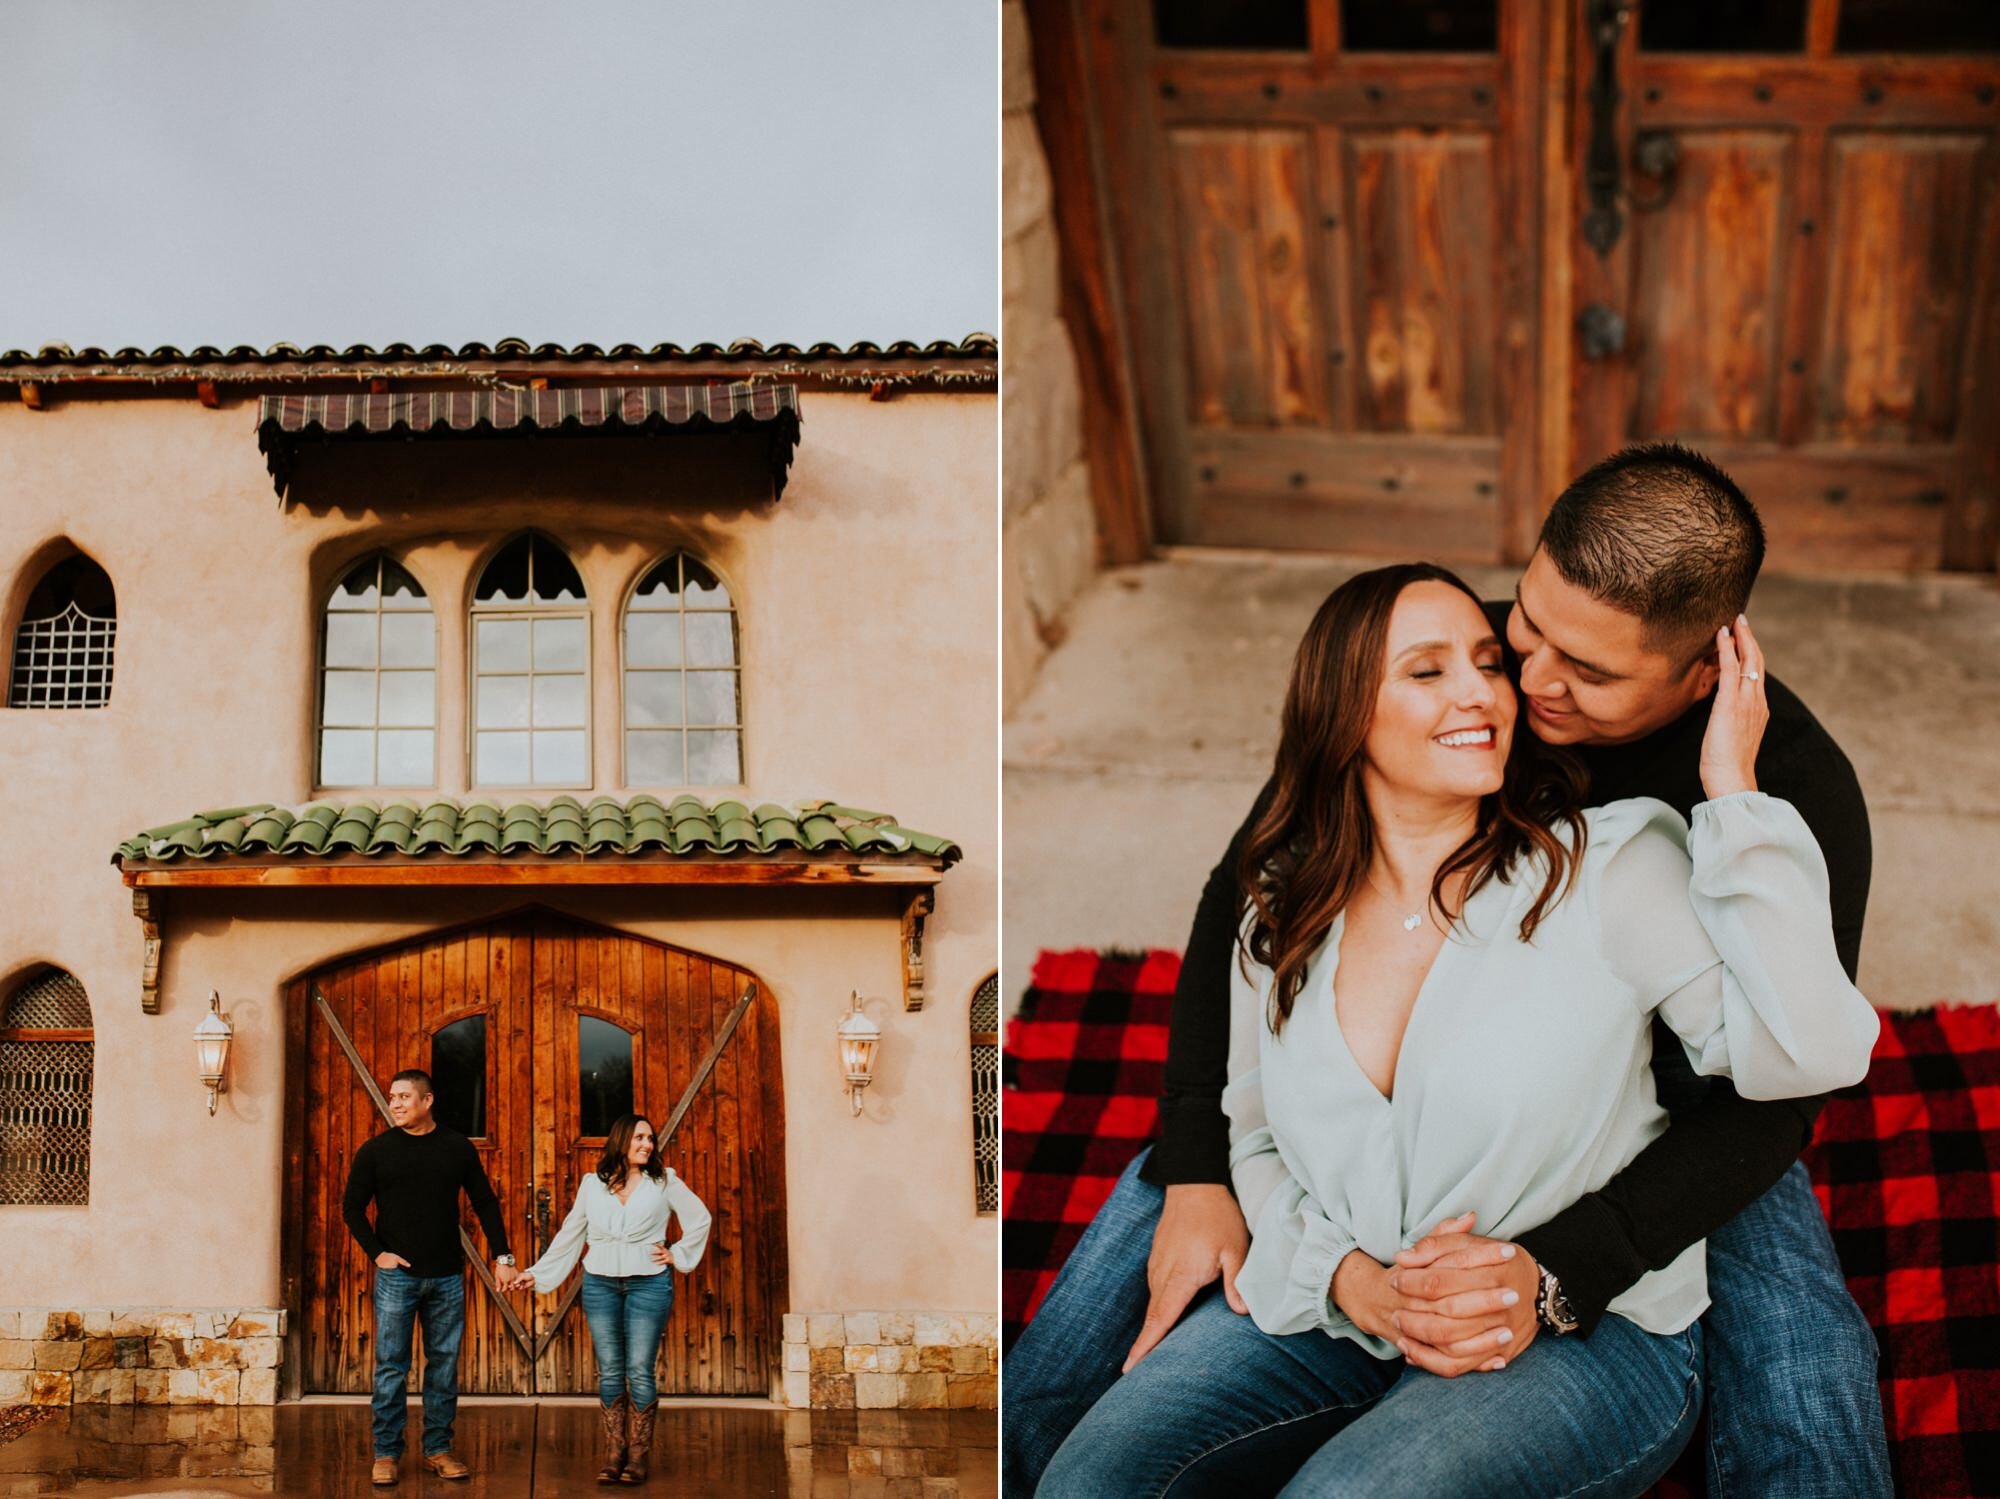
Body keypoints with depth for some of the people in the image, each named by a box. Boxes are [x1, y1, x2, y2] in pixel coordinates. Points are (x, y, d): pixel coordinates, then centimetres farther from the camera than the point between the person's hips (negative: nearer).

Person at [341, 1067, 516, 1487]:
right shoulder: (376, 1150, 0)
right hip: (396, 1275, -2)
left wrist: (502, 1256, 4)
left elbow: (485, 1203, 9)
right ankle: (386, 1453, 7)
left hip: (447, 1278, 2)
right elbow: (352, 1206, 5)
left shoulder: (457, 1148, 4)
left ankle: (437, 1449, 14)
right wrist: (376, 1252, -5)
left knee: (444, 1366, 6)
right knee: (391, 1368, -1)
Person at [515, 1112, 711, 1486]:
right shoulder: (592, 1184, 8)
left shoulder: (663, 1181, 3)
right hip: (600, 1284, 2)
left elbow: (699, 1218, 10)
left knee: (639, 1371, -5)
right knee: (610, 1371, 2)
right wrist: (536, 1273, 13)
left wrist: (677, 1255, 3)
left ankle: (637, 1456, 1)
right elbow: (569, 1235, 14)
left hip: (648, 1284, -2)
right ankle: (613, 1455, 6)